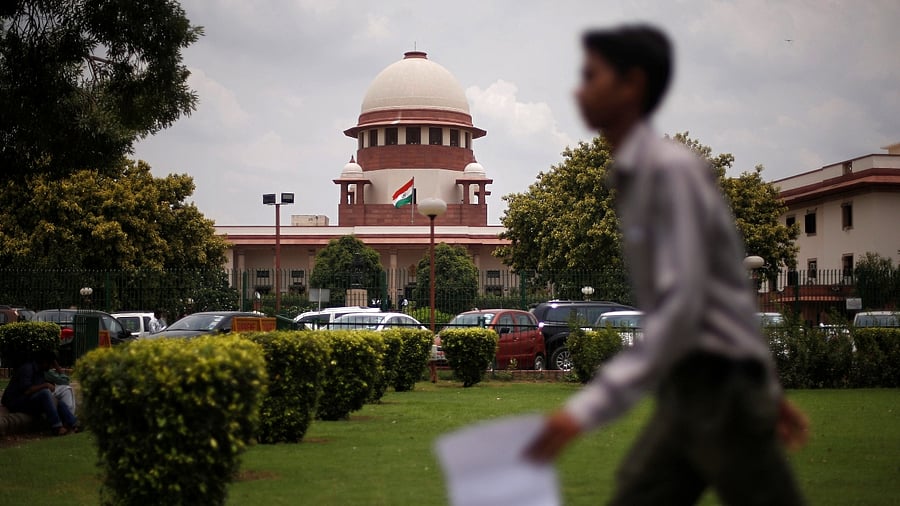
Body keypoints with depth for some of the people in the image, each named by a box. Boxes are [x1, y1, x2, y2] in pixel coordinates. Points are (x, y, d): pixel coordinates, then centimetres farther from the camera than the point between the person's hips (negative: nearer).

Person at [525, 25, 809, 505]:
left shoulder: (671, 169, -16)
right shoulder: (633, 176, 12)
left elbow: (681, 309, -24)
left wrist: (589, 406, -30)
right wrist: (768, 388, 25)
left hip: (721, 388, -8)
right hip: (685, 394, 8)